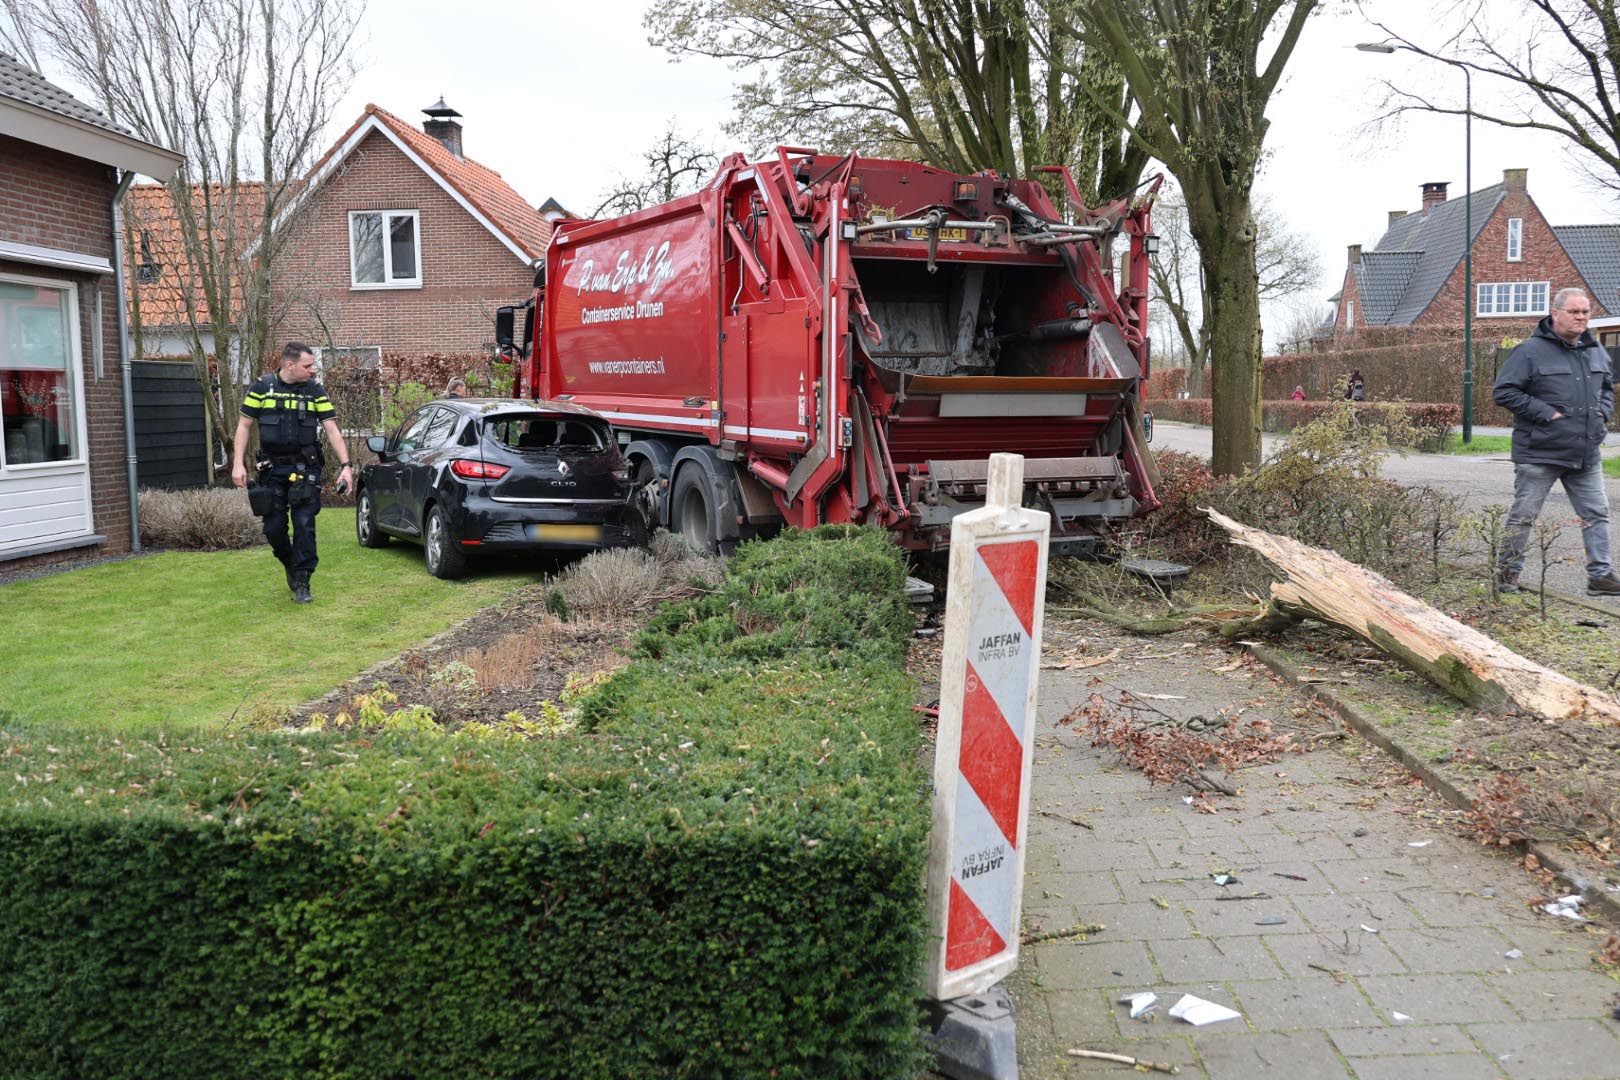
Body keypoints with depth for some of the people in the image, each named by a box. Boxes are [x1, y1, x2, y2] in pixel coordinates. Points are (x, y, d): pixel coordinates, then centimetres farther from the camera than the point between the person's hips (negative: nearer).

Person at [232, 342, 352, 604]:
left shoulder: (315, 391, 2)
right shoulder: (262, 388, 0)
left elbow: (332, 430, -1)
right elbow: (244, 426, 4)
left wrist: (345, 465, -10)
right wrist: (238, 464, -3)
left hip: (305, 469, -1)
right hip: (272, 469, 1)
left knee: (304, 525, -5)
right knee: (273, 527, 4)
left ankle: (301, 581, 5)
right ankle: (289, 564, 31)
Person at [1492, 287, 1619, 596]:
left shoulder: (1595, 351, 12)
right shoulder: (1531, 351, -11)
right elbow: (1503, 392, -15)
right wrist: (1546, 413, -18)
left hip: (1586, 454, 7)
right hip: (1540, 453, -6)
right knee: (1523, 515, 2)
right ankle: (1507, 572, 13)